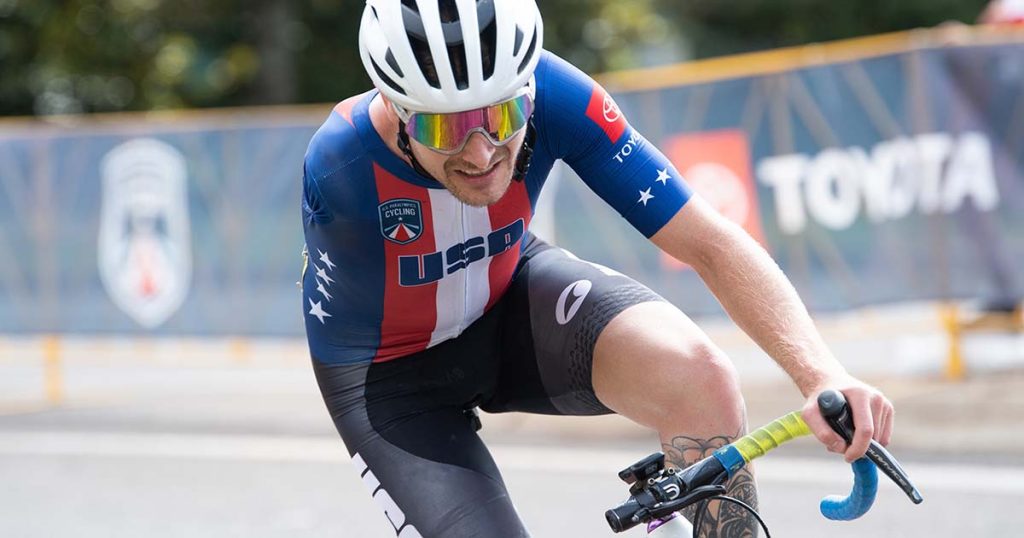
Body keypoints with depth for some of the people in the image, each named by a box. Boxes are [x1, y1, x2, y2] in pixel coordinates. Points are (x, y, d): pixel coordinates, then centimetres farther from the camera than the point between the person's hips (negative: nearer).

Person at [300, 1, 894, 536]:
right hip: (389, 374, -2)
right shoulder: (339, 169, -35)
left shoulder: (553, 98, -30)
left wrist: (824, 377, -40)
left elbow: (710, 242, -28)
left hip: (511, 297, 2)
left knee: (697, 374, -29)